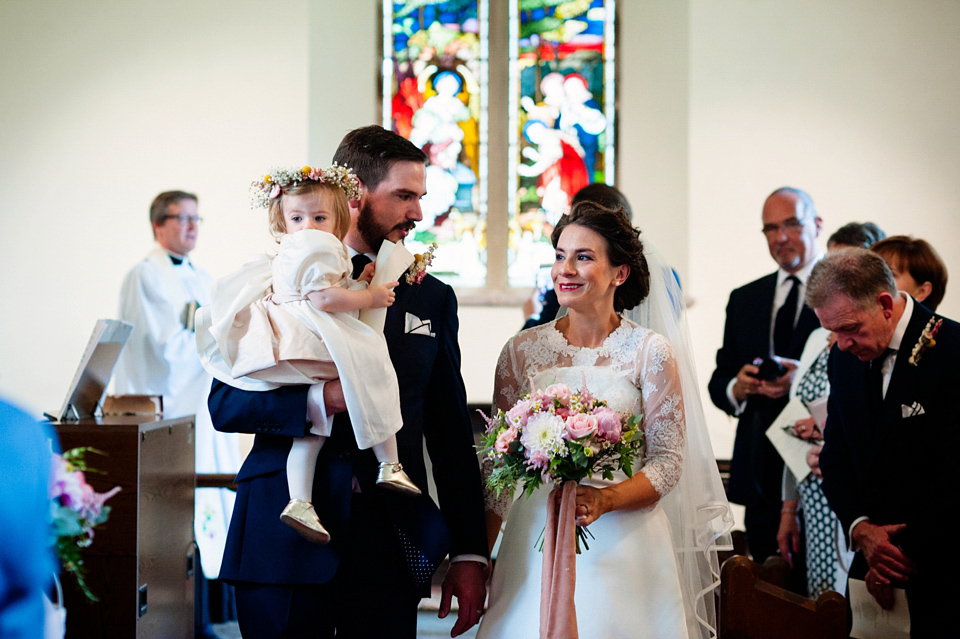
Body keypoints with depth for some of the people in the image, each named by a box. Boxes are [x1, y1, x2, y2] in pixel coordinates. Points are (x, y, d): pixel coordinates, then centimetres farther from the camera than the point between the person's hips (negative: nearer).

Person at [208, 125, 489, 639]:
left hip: (390, 539, 2)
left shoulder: (432, 298, 11)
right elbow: (224, 403, -3)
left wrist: (469, 553, 5)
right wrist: (317, 400, -21)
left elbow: (451, 434, 10)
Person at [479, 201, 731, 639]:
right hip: (536, 543, 2)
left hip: (623, 546, -2)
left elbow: (669, 463, -4)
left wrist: (604, 498, -21)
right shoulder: (522, 351, 3)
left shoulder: (650, 352, -3)